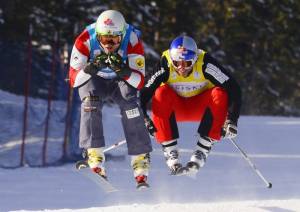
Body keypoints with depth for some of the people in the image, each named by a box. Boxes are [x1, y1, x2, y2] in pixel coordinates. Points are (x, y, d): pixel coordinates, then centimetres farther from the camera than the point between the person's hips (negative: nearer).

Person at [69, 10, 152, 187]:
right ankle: (95, 157, -31)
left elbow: (139, 82, -25)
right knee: (90, 99, -30)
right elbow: (74, 79, -23)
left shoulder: (132, 41, -27)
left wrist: (122, 70, -43)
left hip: (121, 81, 0)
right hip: (94, 81, 0)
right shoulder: (86, 40, -27)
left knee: (129, 99, -29)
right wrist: (91, 67, -42)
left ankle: (141, 160, -27)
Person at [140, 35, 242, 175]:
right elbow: (144, 93, -29)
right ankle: (171, 154, -30)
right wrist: (143, 119, -42)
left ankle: (201, 154, -29)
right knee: (161, 93, -31)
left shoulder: (204, 63, -27)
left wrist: (231, 120, -37)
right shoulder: (165, 65, -27)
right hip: (176, 108, 0)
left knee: (219, 94, -29)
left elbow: (233, 89, -29)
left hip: (200, 108, 0)